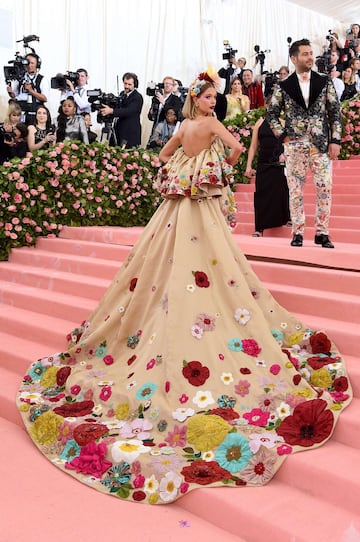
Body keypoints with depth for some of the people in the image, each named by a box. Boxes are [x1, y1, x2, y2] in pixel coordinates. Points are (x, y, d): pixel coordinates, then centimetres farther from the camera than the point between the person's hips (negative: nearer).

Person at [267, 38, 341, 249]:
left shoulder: (325, 82, 5)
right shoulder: (284, 86, 3)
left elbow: (335, 112, 4)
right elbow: (272, 114, 10)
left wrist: (335, 140, -3)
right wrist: (283, 135, 0)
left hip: (321, 145, 0)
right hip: (295, 146, 0)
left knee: (325, 189, -1)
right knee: (296, 191, 3)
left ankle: (322, 233, 9)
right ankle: (298, 232, 12)